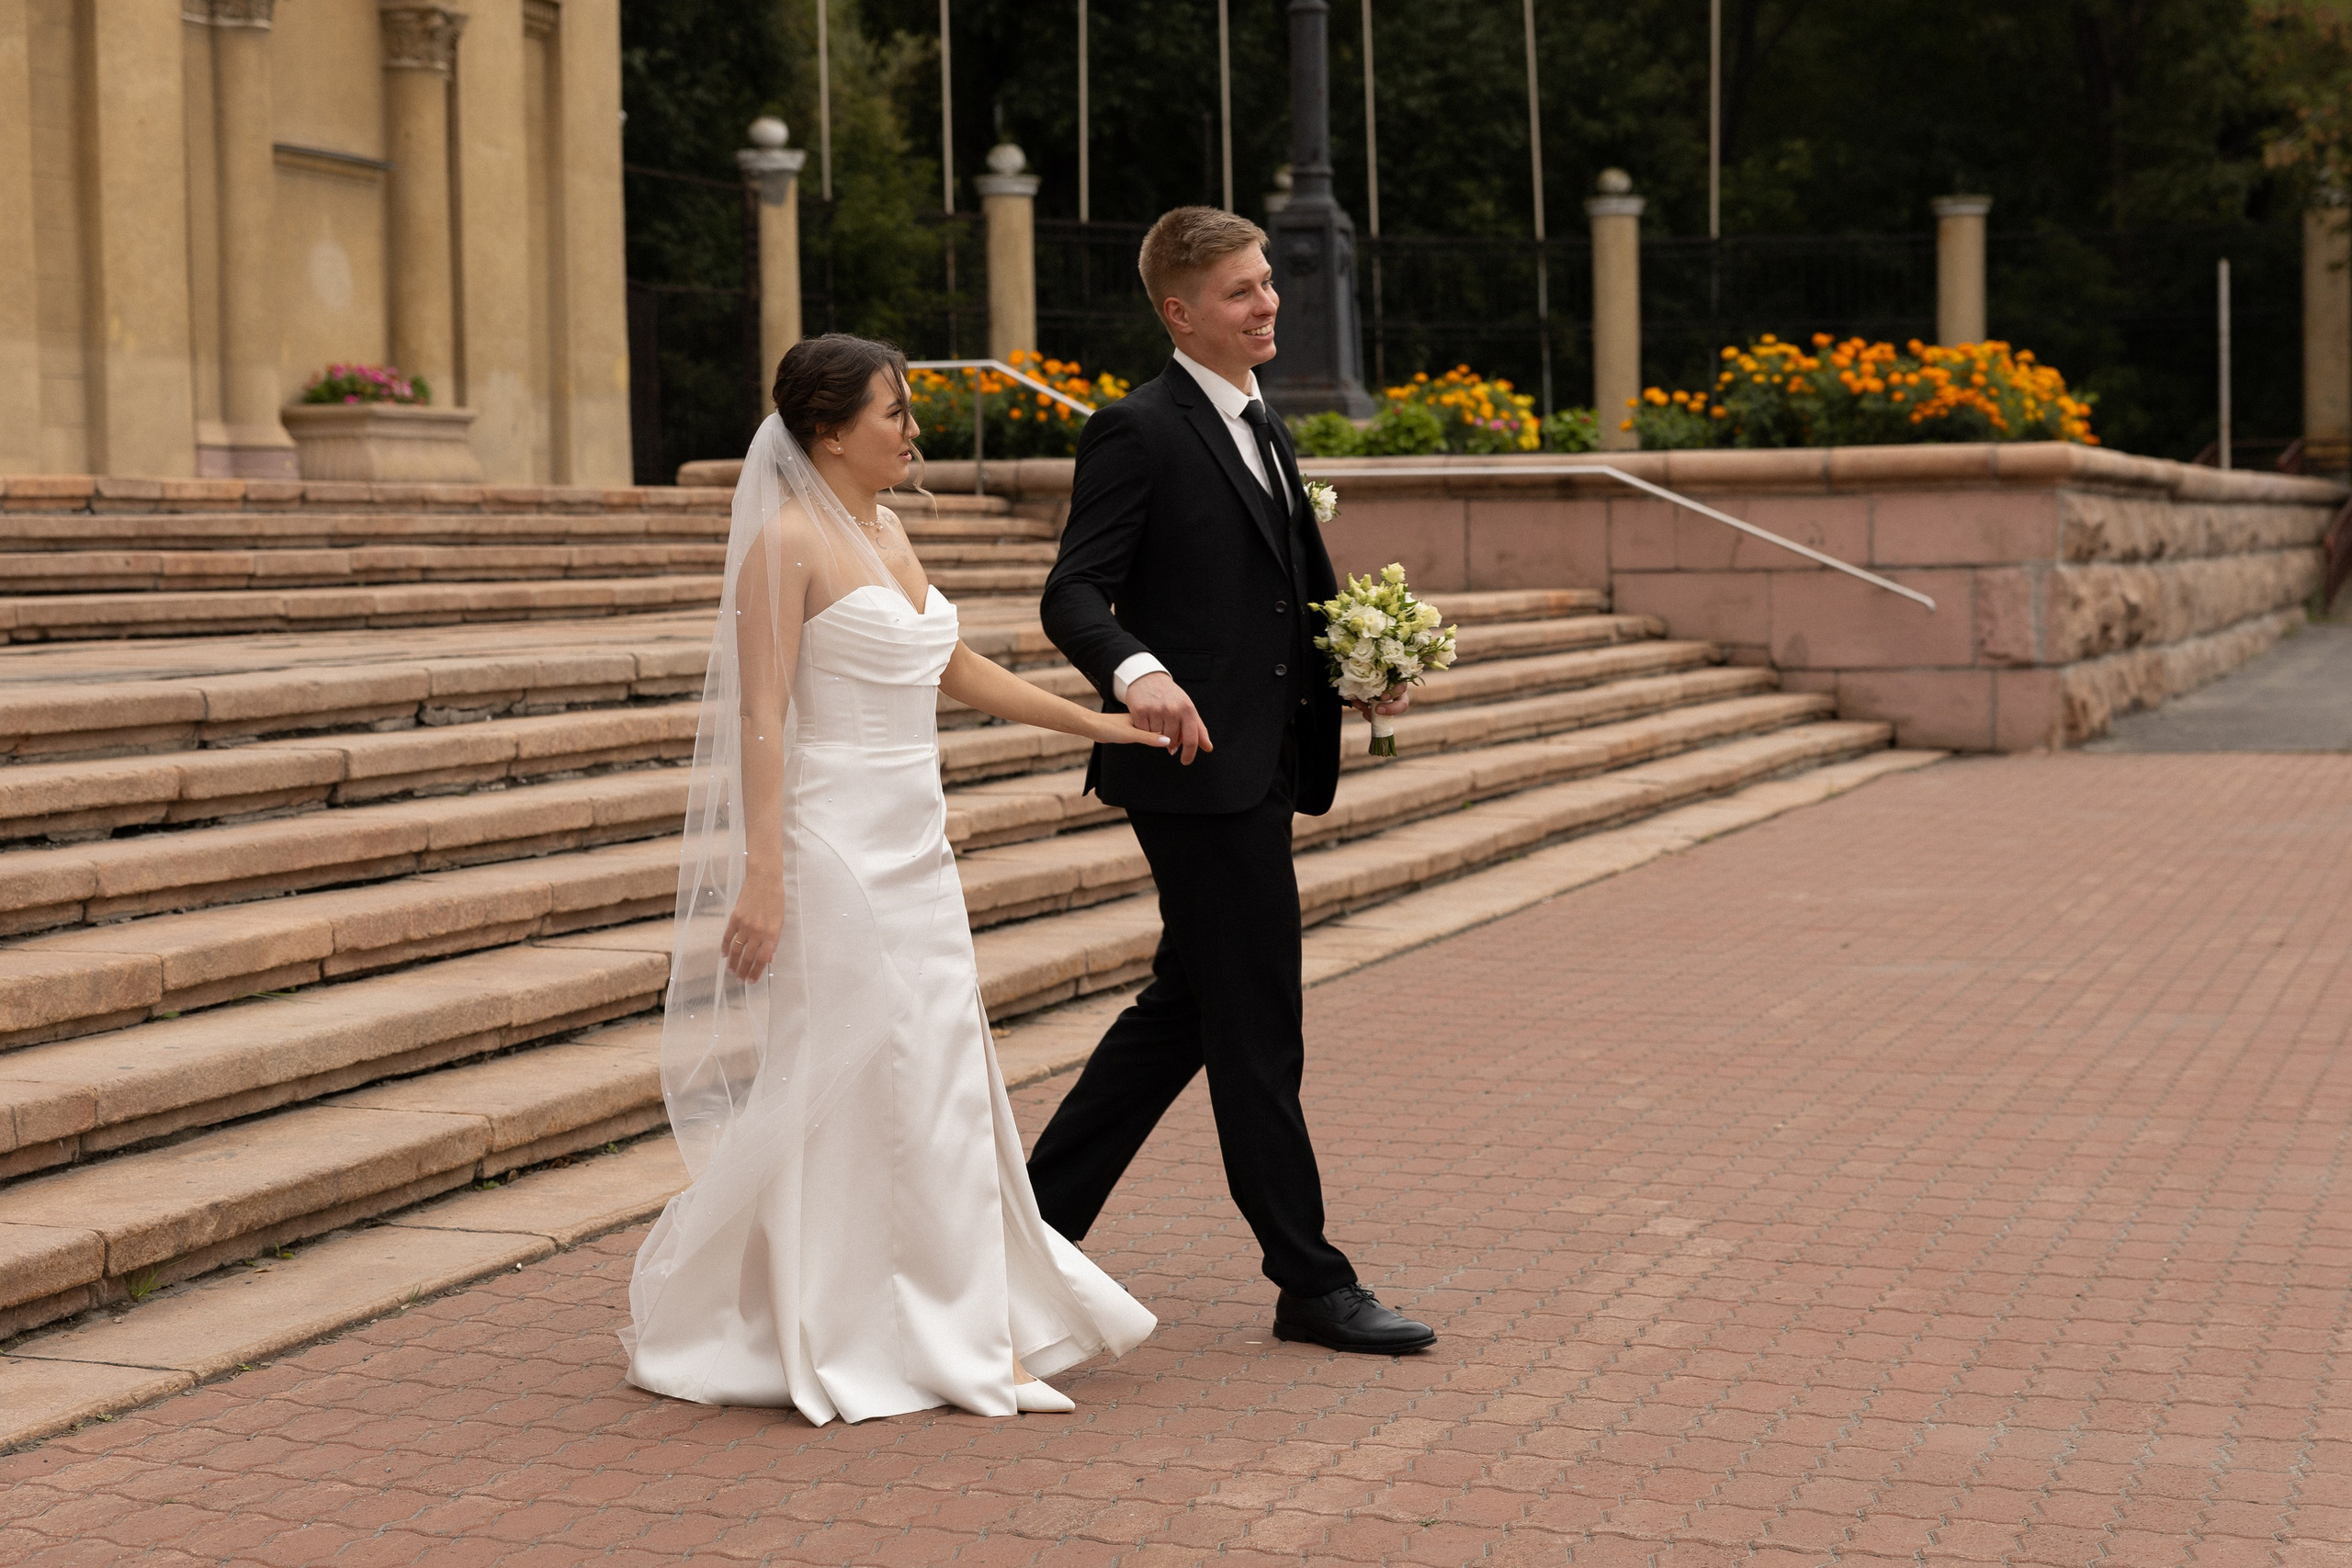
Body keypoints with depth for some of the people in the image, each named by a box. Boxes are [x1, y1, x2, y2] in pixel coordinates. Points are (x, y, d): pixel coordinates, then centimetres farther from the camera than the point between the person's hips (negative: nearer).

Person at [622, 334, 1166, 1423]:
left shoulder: (885, 531, 13)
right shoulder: (788, 542, -12)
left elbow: (953, 670, 23)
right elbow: (761, 716, -17)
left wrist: (1091, 723, 25)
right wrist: (761, 878, -22)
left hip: (915, 846, 9)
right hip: (835, 845, -8)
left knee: (943, 1089, 9)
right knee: (822, 1093, -3)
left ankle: (970, 1336, 16)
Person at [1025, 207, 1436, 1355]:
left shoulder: (1262, 429, 18)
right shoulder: (1138, 431, -10)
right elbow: (1074, 595, -17)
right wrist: (1138, 672, -36)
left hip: (1259, 766, 10)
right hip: (1196, 761, -9)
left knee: (1187, 1006, 15)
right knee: (1256, 1032, -3)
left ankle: (1038, 1219, 25)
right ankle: (1310, 1283, 6)